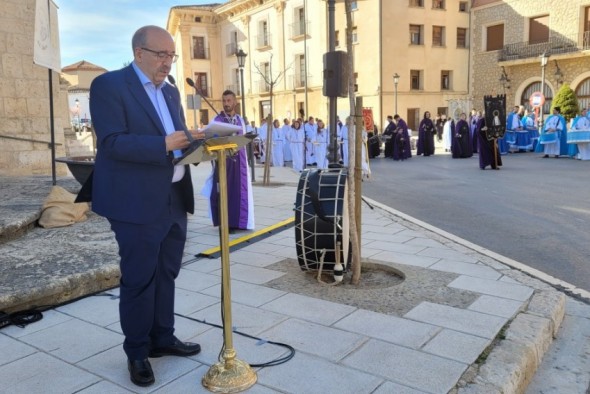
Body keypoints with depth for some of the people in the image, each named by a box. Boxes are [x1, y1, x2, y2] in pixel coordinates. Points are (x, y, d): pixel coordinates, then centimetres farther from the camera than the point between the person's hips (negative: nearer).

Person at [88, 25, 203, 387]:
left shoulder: (171, 91, 16)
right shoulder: (108, 85, -8)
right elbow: (112, 143, -18)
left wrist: (193, 139, -5)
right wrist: (164, 145, -28)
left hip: (175, 199, 7)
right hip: (137, 203, -7)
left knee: (166, 274, 16)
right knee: (138, 279, 4)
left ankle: (162, 338, 32)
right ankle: (137, 352, 21)